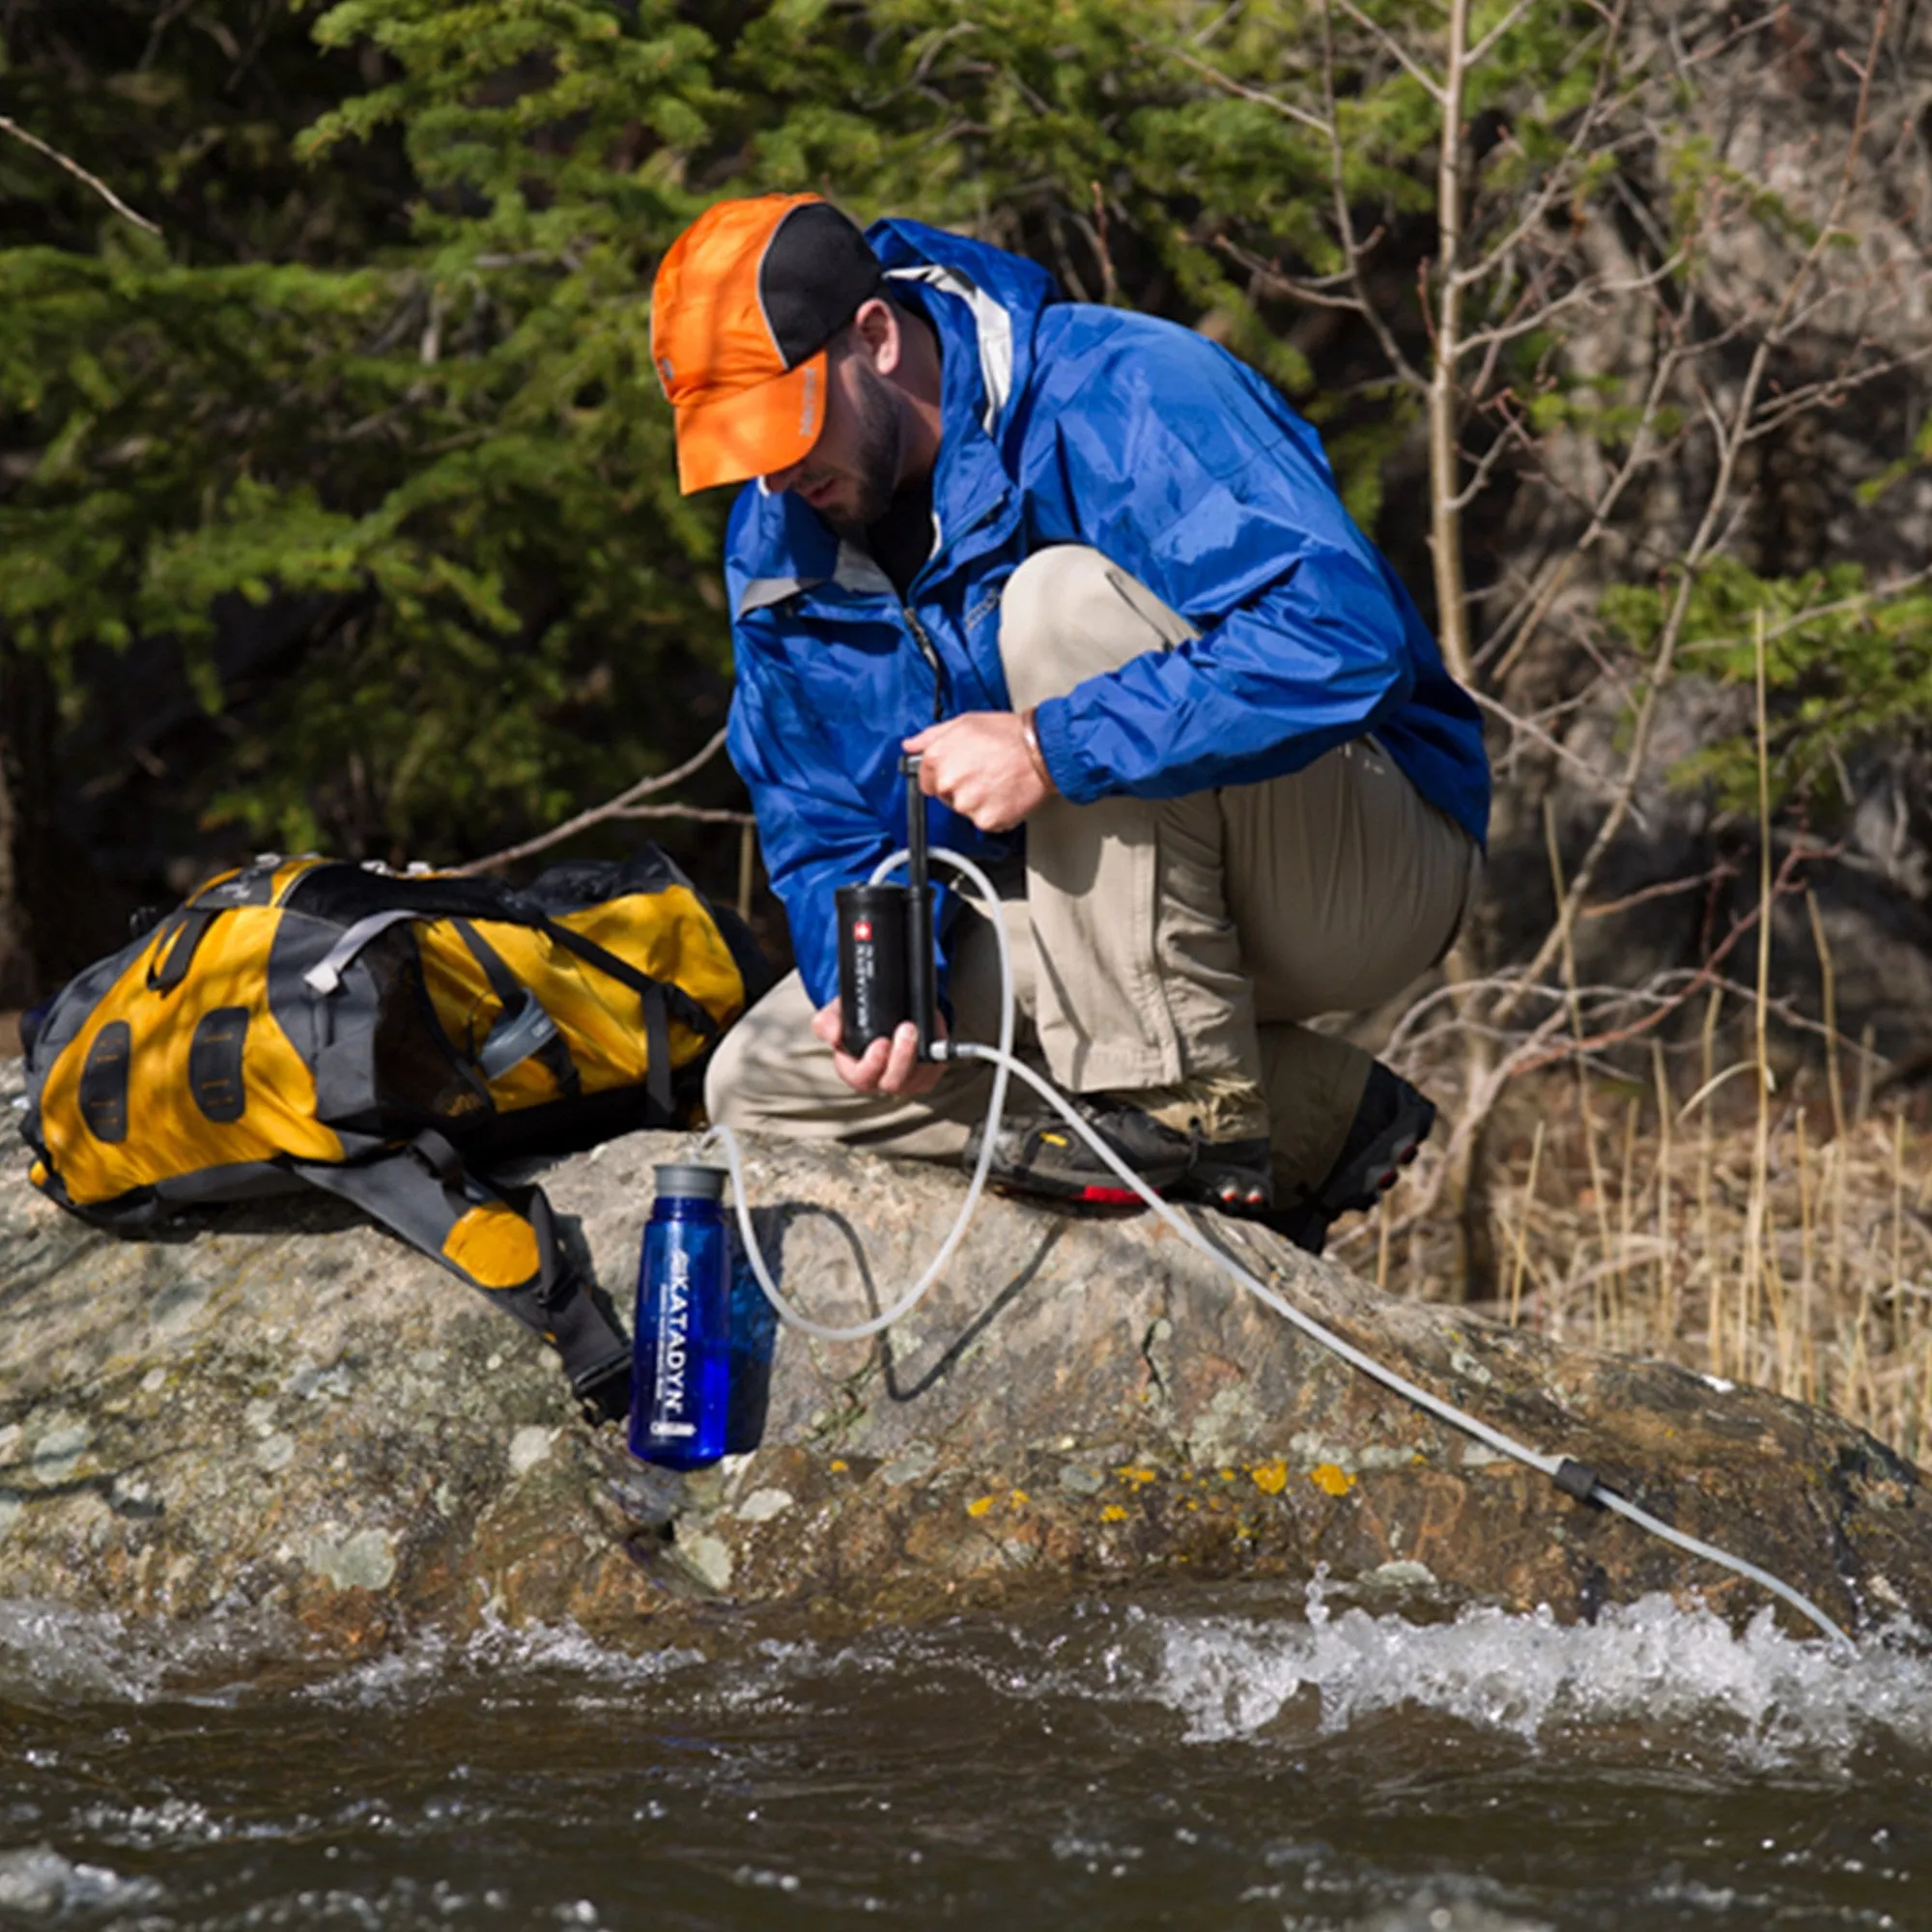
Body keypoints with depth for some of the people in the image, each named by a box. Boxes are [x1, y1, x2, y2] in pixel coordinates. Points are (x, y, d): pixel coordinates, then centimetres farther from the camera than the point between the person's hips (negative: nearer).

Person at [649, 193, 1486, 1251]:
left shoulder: (1123, 395, -23)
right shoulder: (778, 544, 1)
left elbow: (1343, 633, -37)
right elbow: (826, 827, 6)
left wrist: (1051, 748, -40)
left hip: (1377, 874, -8)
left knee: (1062, 597, -29)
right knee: (760, 1087, -6)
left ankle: (1177, 1098, -23)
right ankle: (1309, 1115, -6)